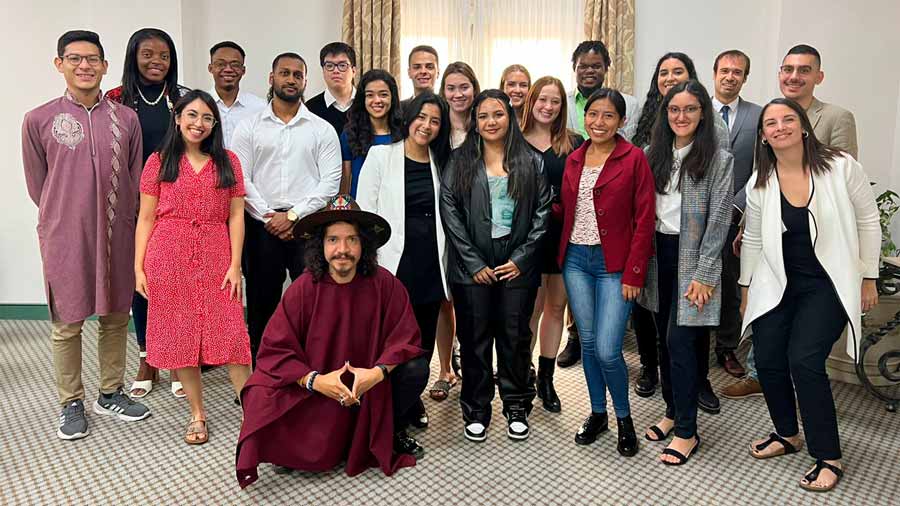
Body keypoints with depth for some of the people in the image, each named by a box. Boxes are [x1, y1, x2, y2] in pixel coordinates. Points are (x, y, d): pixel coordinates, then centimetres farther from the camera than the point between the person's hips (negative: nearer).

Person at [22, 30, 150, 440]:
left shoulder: (126, 119, 2)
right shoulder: (38, 120, -4)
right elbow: (37, 185, 5)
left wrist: (115, 219, 9)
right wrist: (64, 219, 11)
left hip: (116, 235, 2)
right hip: (65, 238, -2)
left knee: (116, 316, 12)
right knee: (67, 323, 7)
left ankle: (110, 393, 28)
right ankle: (71, 403, 22)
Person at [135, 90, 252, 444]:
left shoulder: (228, 161, 8)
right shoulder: (159, 162, 7)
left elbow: (236, 216, 4)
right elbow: (146, 218, 5)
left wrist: (235, 264, -4)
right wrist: (139, 267, -1)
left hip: (216, 257, 0)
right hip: (170, 258, 0)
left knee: (230, 334, -4)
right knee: (179, 336, 5)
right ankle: (197, 414, 18)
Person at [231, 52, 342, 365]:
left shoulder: (323, 130, 6)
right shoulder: (249, 127, 8)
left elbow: (330, 182, -2)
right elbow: (241, 179, 2)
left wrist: (293, 215, -10)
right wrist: (268, 216, -8)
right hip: (261, 226, 1)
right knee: (261, 303, 9)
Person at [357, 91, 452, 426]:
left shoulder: (441, 162, 10)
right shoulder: (381, 155, -1)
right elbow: (364, 212, -4)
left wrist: (443, 261, 6)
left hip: (431, 263, 4)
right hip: (394, 263, -4)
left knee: (424, 339, 11)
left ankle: (411, 398, 31)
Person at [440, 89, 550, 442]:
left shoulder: (531, 162, 6)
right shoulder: (460, 161, 4)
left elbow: (542, 212, 3)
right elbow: (450, 212, -2)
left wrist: (521, 258, -5)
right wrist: (474, 263, -8)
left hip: (517, 265, 1)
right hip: (473, 268, 0)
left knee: (515, 337, 7)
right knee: (474, 339, 6)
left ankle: (516, 407, 24)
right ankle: (476, 411, 20)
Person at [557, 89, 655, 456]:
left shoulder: (634, 159, -5)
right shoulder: (574, 159, 10)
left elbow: (644, 220, -8)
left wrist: (633, 274, -12)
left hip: (614, 264, -5)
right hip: (576, 260, 5)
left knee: (607, 350, -8)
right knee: (587, 343, 11)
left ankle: (624, 417, 17)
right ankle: (597, 412, 30)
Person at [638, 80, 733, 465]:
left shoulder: (719, 160, -6)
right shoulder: (653, 155, 7)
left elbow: (718, 221, -9)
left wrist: (703, 275, -13)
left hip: (692, 258, -5)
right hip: (657, 253, 5)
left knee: (680, 340, -7)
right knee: (664, 337, 12)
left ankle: (687, 431, 5)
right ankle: (672, 412, 28)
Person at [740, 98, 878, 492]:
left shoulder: (841, 167, -8)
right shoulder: (759, 182, 0)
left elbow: (868, 222, -1)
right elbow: (753, 239, 8)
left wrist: (869, 278, 0)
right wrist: (746, 288, 10)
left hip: (828, 283, -3)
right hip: (776, 284, 4)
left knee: (804, 361, -14)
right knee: (767, 360, 0)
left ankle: (828, 458, 2)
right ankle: (787, 434, 27)